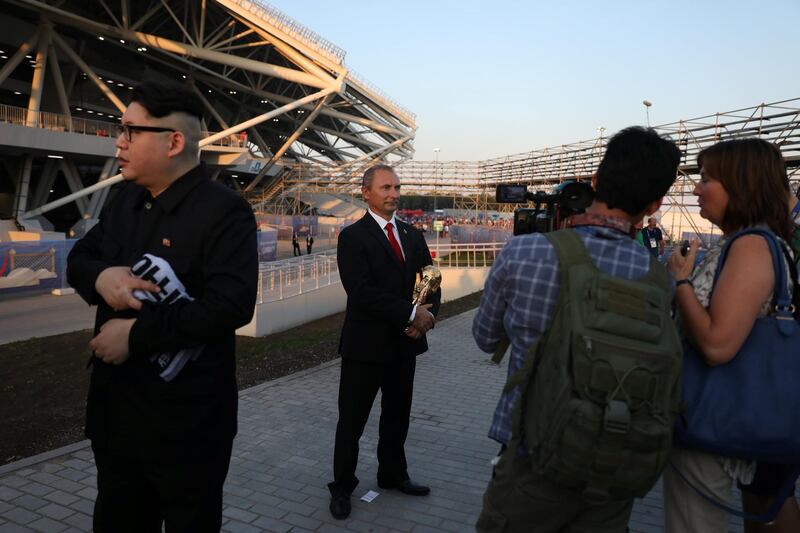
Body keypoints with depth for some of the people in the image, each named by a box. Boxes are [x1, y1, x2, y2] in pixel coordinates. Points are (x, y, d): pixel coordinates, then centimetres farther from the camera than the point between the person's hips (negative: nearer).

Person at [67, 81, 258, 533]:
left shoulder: (224, 210, -18)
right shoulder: (126, 199, 8)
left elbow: (232, 305, -27)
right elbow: (78, 258, 15)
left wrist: (137, 334, -23)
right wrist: (99, 275, -10)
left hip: (185, 419, -7)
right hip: (114, 404, 8)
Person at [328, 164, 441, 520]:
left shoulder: (413, 236, 10)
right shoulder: (353, 237, -10)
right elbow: (362, 291, -20)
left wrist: (428, 314, -13)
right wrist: (411, 313, -22)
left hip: (405, 343, 6)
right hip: (366, 344, -5)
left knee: (397, 416, 19)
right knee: (352, 421, 8)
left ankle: (392, 475, 39)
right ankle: (342, 486, 26)